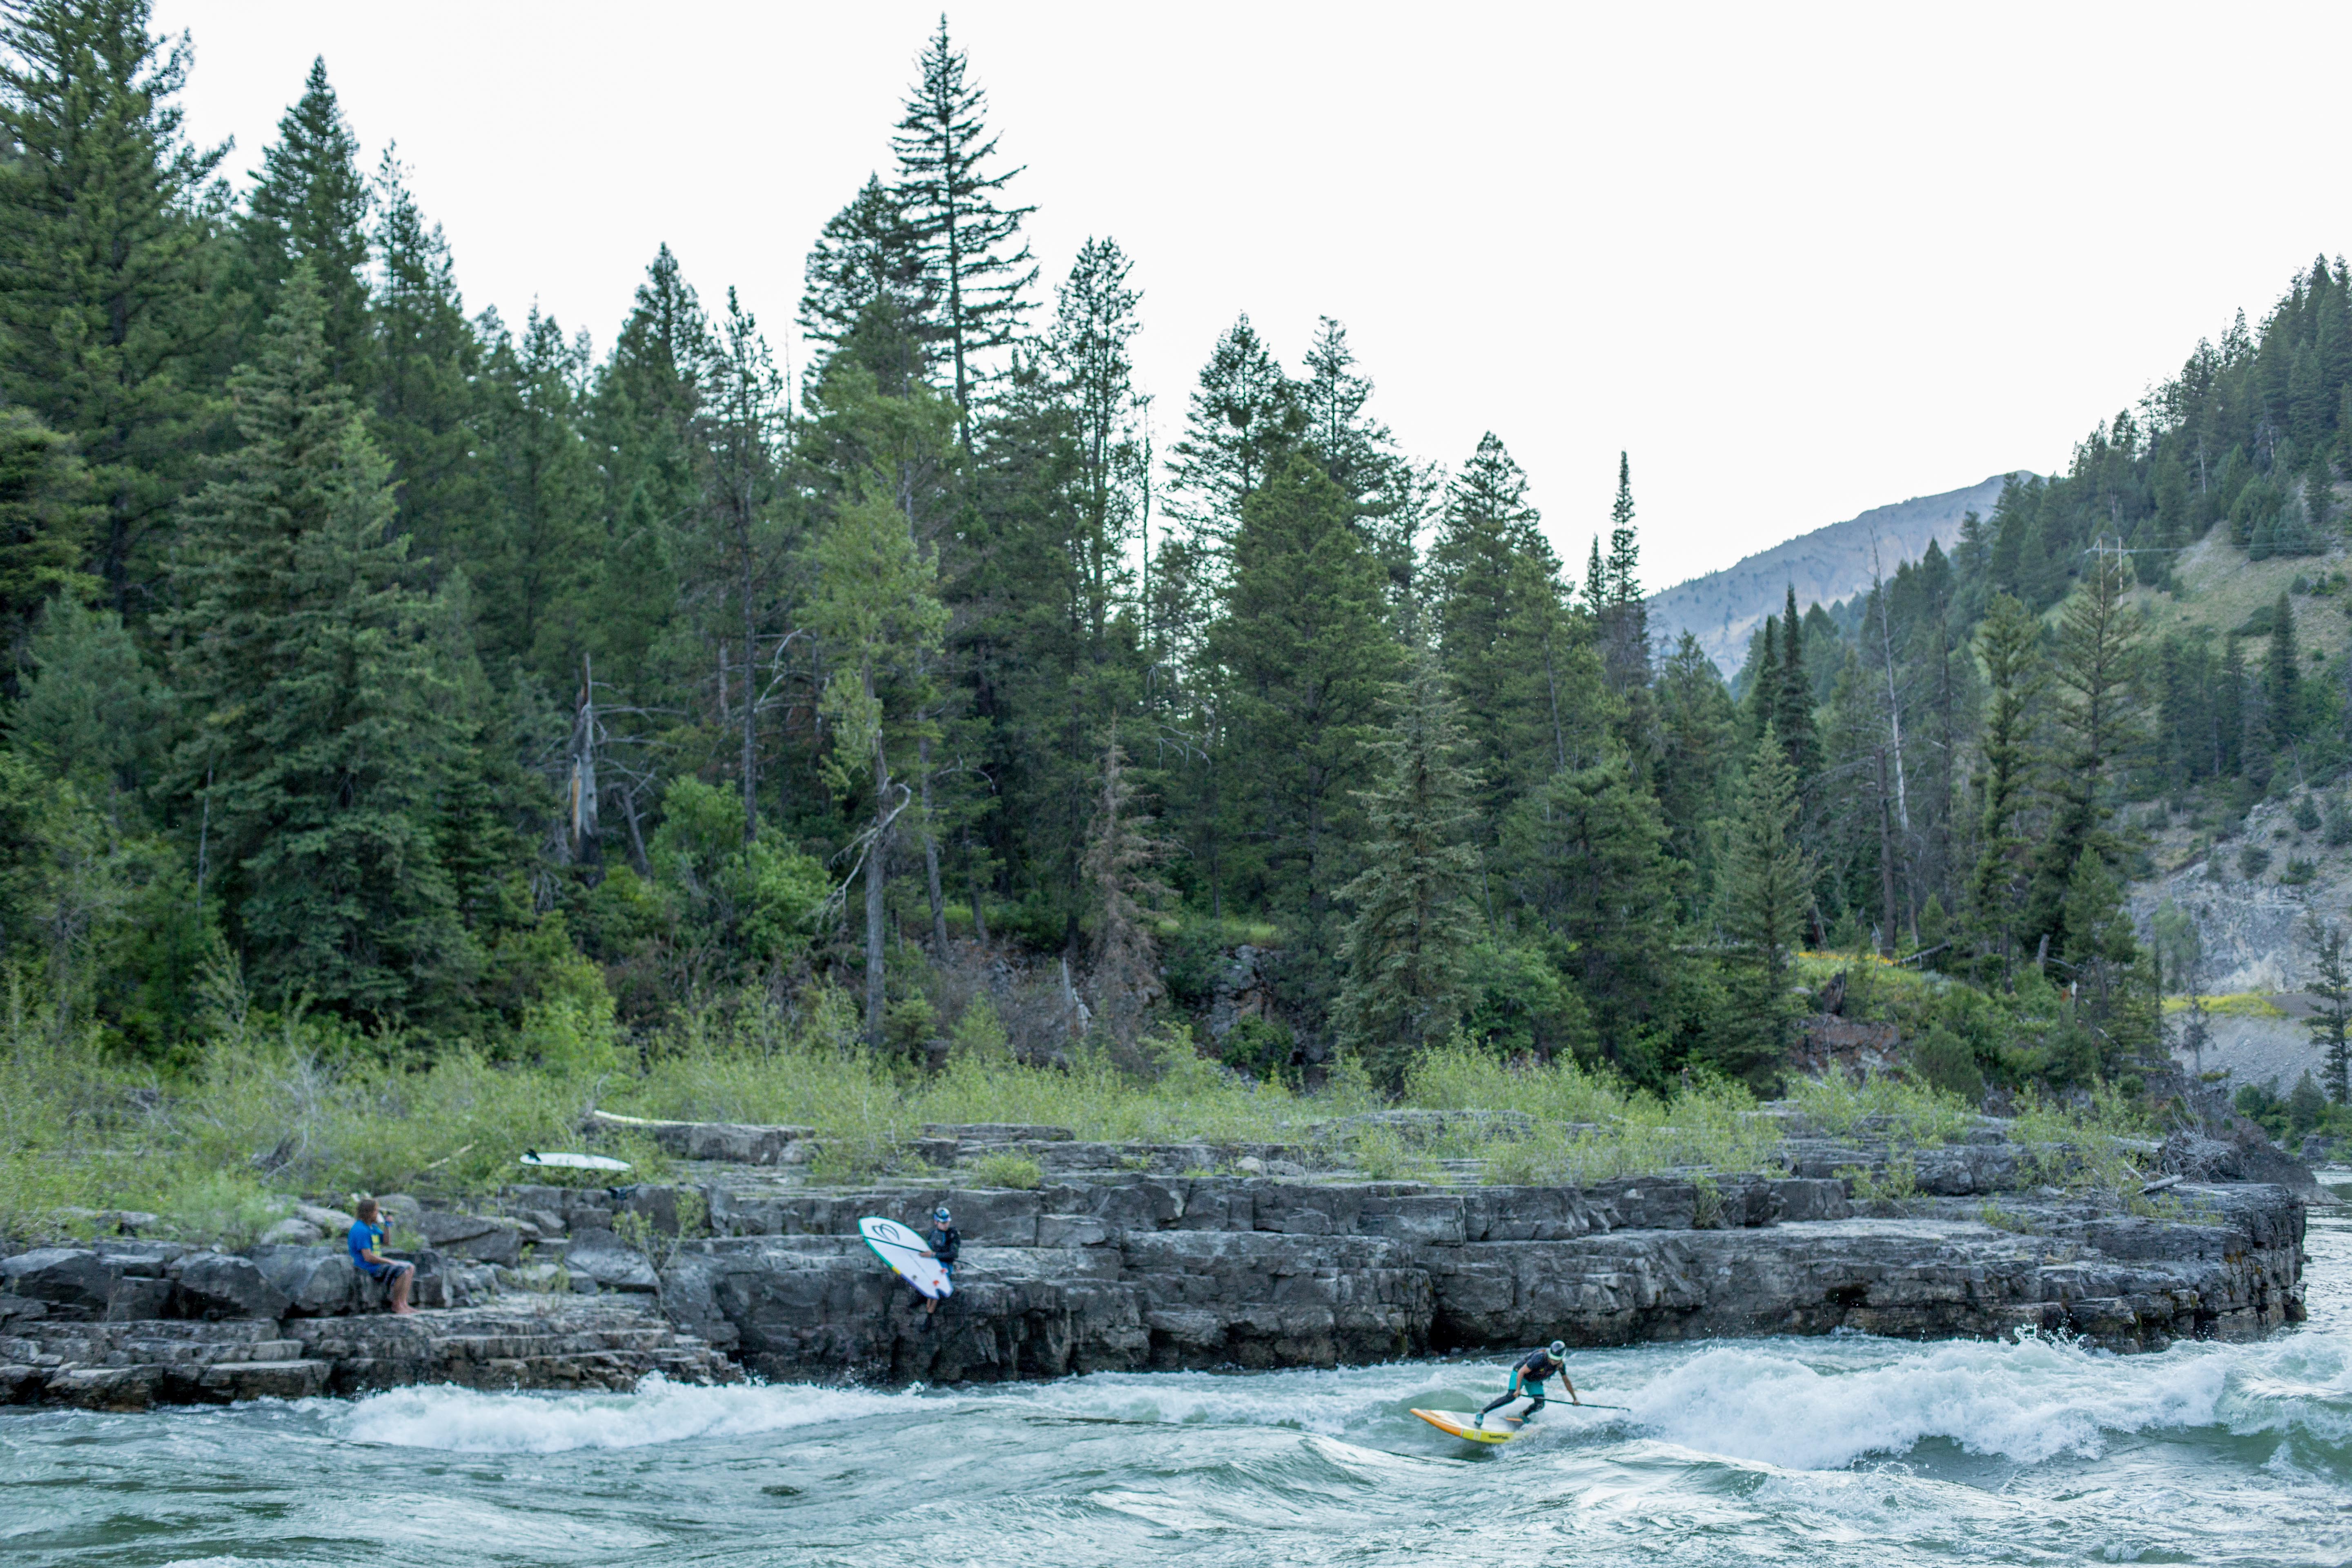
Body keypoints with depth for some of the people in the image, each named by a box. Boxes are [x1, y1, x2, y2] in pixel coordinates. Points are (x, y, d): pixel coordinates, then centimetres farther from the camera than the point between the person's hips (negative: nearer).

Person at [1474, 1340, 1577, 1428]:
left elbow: (1566, 1382, 0)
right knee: (1511, 1397, -25)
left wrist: (1575, 1399, 7)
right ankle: (1482, 1413, -25)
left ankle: (1523, 1415, 21)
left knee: (1540, 1405, -9)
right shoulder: (1540, 1359, -35)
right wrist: (1518, 1390, -39)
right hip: (1520, 1374, -6)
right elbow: (1521, 1372, -31)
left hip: (1534, 1381, 6)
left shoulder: (1561, 1365, -17)